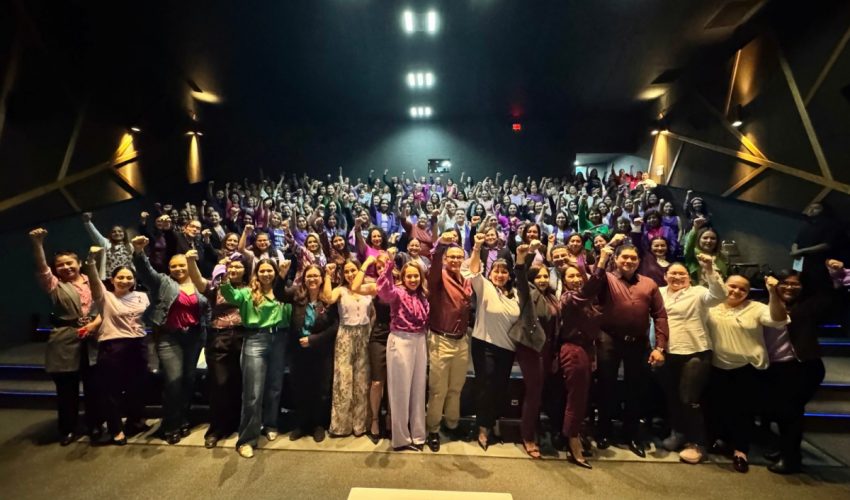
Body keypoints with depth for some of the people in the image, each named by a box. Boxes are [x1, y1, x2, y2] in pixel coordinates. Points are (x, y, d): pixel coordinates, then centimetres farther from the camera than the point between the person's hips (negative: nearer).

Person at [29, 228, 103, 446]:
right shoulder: (55, 285, 4)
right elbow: (41, 269, -15)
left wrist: (94, 324, -13)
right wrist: (37, 244, -28)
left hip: (92, 342, 1)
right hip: (65, 344, -1)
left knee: (93, 386, 9)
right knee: (67, 389, 7)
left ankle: (94, 425, 24)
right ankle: (68, 429, 23)